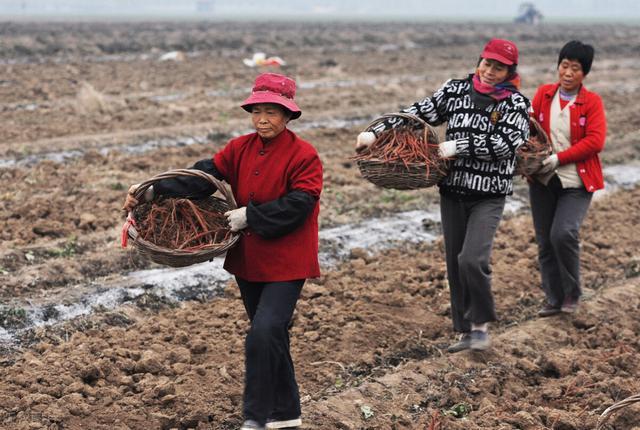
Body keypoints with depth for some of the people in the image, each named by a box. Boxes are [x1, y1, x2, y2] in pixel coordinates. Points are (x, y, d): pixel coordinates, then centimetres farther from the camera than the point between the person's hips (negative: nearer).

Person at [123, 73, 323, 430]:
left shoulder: (304, 156, -12)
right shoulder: (241, 149, 5)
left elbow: (297, 205, -20)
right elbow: (203, 175, -5)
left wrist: (249, 216, -22)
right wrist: (155, 191, -17)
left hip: (286, 262, -7)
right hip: (249, 259, 7)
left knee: (263, 333, -19)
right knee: (270, 337, 16)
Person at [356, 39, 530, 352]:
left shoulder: (515, 103, -4)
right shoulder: (456, 90, 6)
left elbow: (505, 143, -18)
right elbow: (419, 113, 6)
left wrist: (458, 146, -21)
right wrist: (376, 132, -2)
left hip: (488, 194, -4)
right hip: (452, 190, 4)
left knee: (472, 259, -19)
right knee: (454, 263, 8)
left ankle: (481, 326, 2)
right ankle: (466, 332, 20)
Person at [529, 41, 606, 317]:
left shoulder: (592, 101, -5)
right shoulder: (543, 94, 5)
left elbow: (595, 141, -13)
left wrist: (558, 158, -20)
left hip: (576, 182, -4)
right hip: (542, 180, 4)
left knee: (563, 234, -20)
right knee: (545, 242, 7)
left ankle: (572, 294, 1)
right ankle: (553, 300, 22)